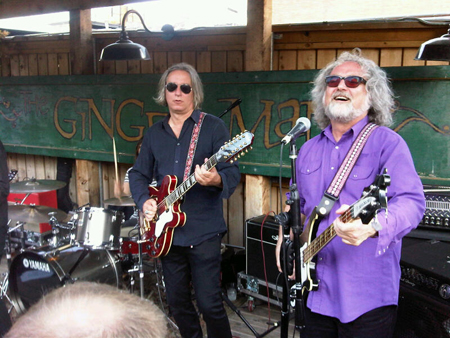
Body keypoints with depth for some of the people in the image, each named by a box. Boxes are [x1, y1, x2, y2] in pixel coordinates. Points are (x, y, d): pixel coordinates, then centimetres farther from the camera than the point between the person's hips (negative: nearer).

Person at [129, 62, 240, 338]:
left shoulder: (213, 127, -4)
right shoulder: (155, 133, 12)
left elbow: (233, 173, -11)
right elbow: (139, 174, 17)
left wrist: (216, 180, -33)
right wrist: (144, 200, -1)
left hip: (203, 232, -5)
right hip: (167, 231, 5)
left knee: (209, 303, -4)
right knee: (177, 302, 15)